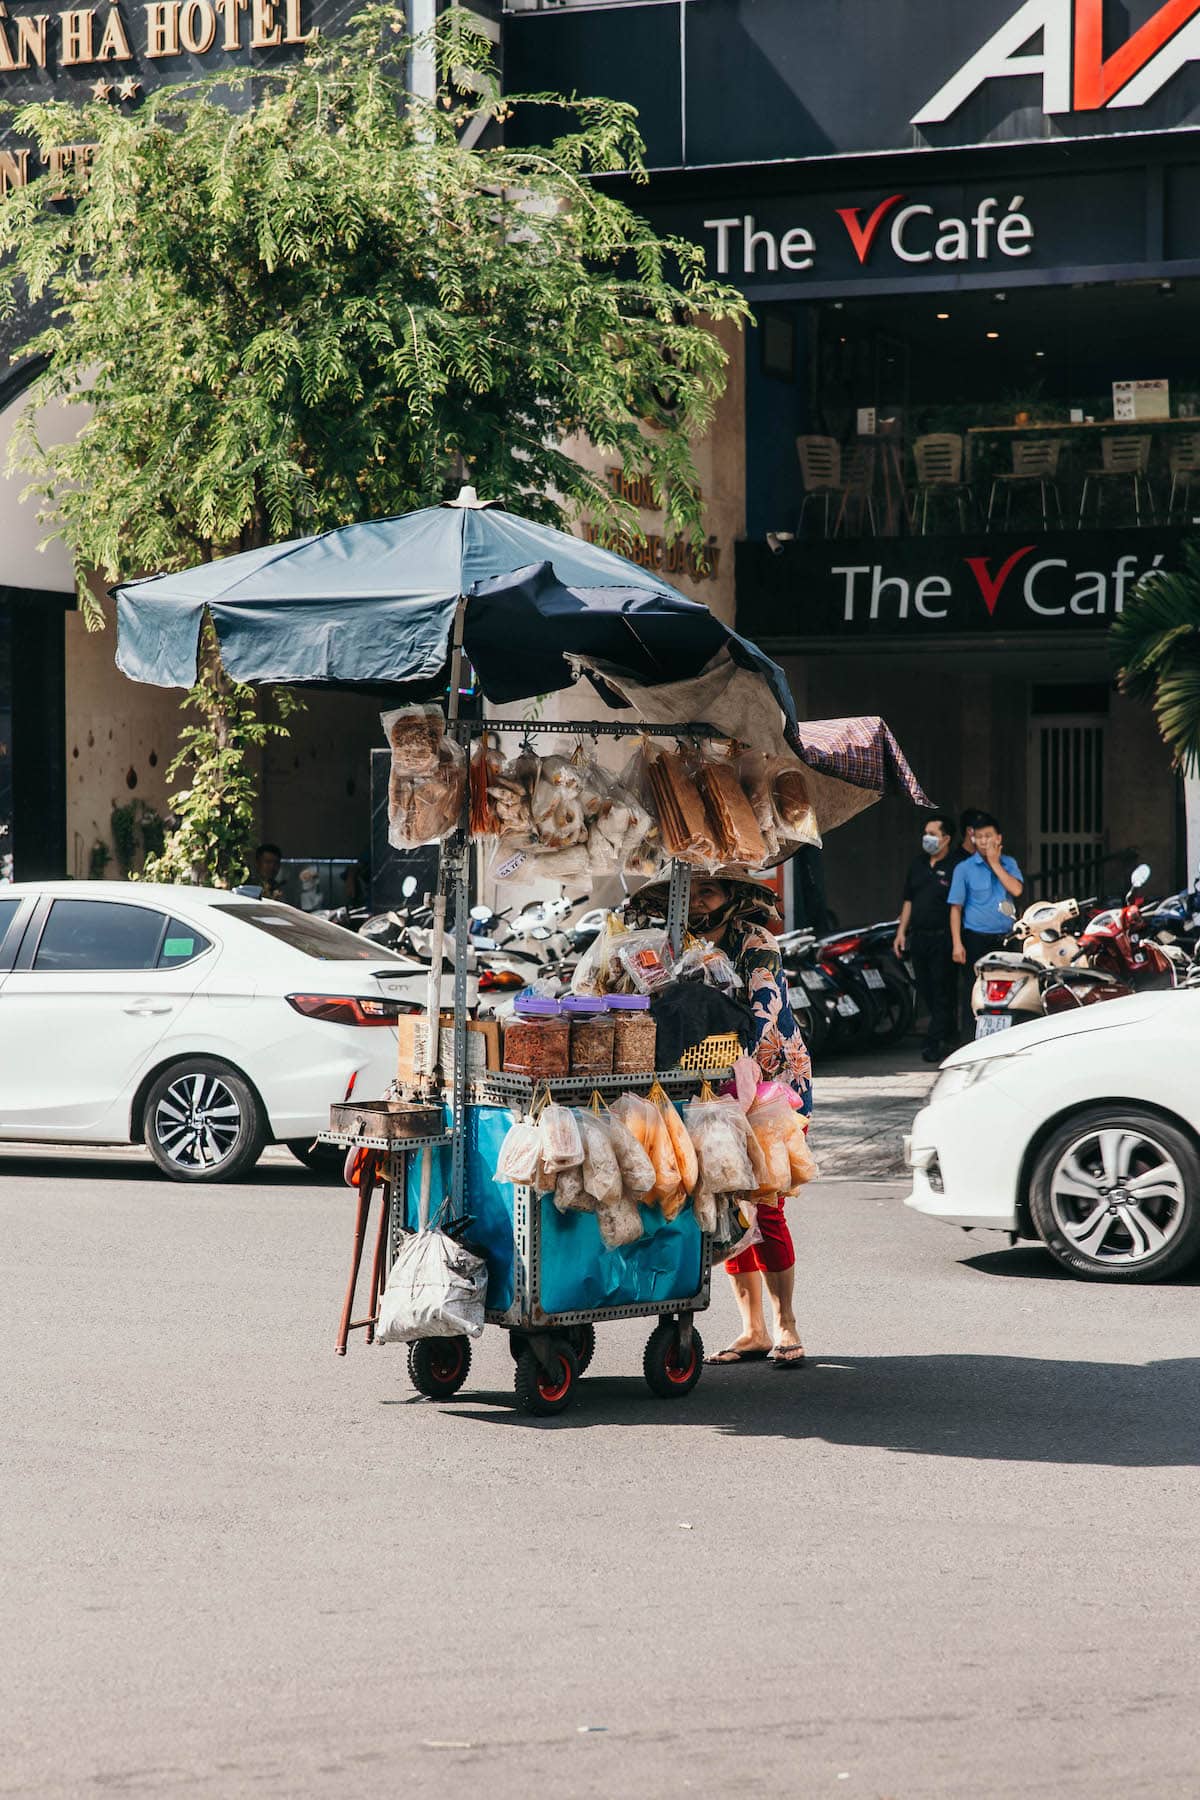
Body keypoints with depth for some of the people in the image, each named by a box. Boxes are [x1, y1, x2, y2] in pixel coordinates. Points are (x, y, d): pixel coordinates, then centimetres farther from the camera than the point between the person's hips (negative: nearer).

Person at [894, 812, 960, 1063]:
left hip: (943, 938, -8)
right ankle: (949, 1034, 25)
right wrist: (901, 932, 14)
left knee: (943, 992, -5)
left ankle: (935, 1042, -4)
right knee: (925, 991, 12)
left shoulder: (956, 866, -9)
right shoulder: (918, 864, 14)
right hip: (918, 936, 8)